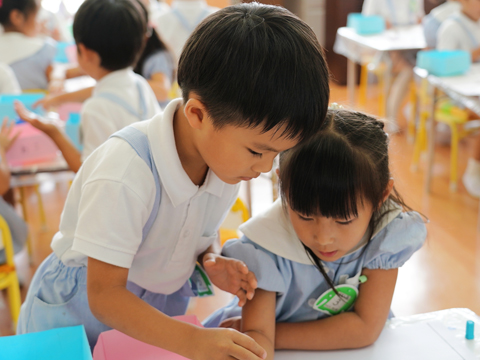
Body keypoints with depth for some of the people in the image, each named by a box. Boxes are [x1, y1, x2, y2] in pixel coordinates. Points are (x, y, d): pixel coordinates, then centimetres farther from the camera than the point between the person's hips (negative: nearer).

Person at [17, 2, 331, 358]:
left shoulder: (226, 155, -15)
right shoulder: (124, 174, -36)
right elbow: (104, 293, -32)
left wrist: (209, 259, -17)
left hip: (162, 310, 5)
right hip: (81, 308, -5)